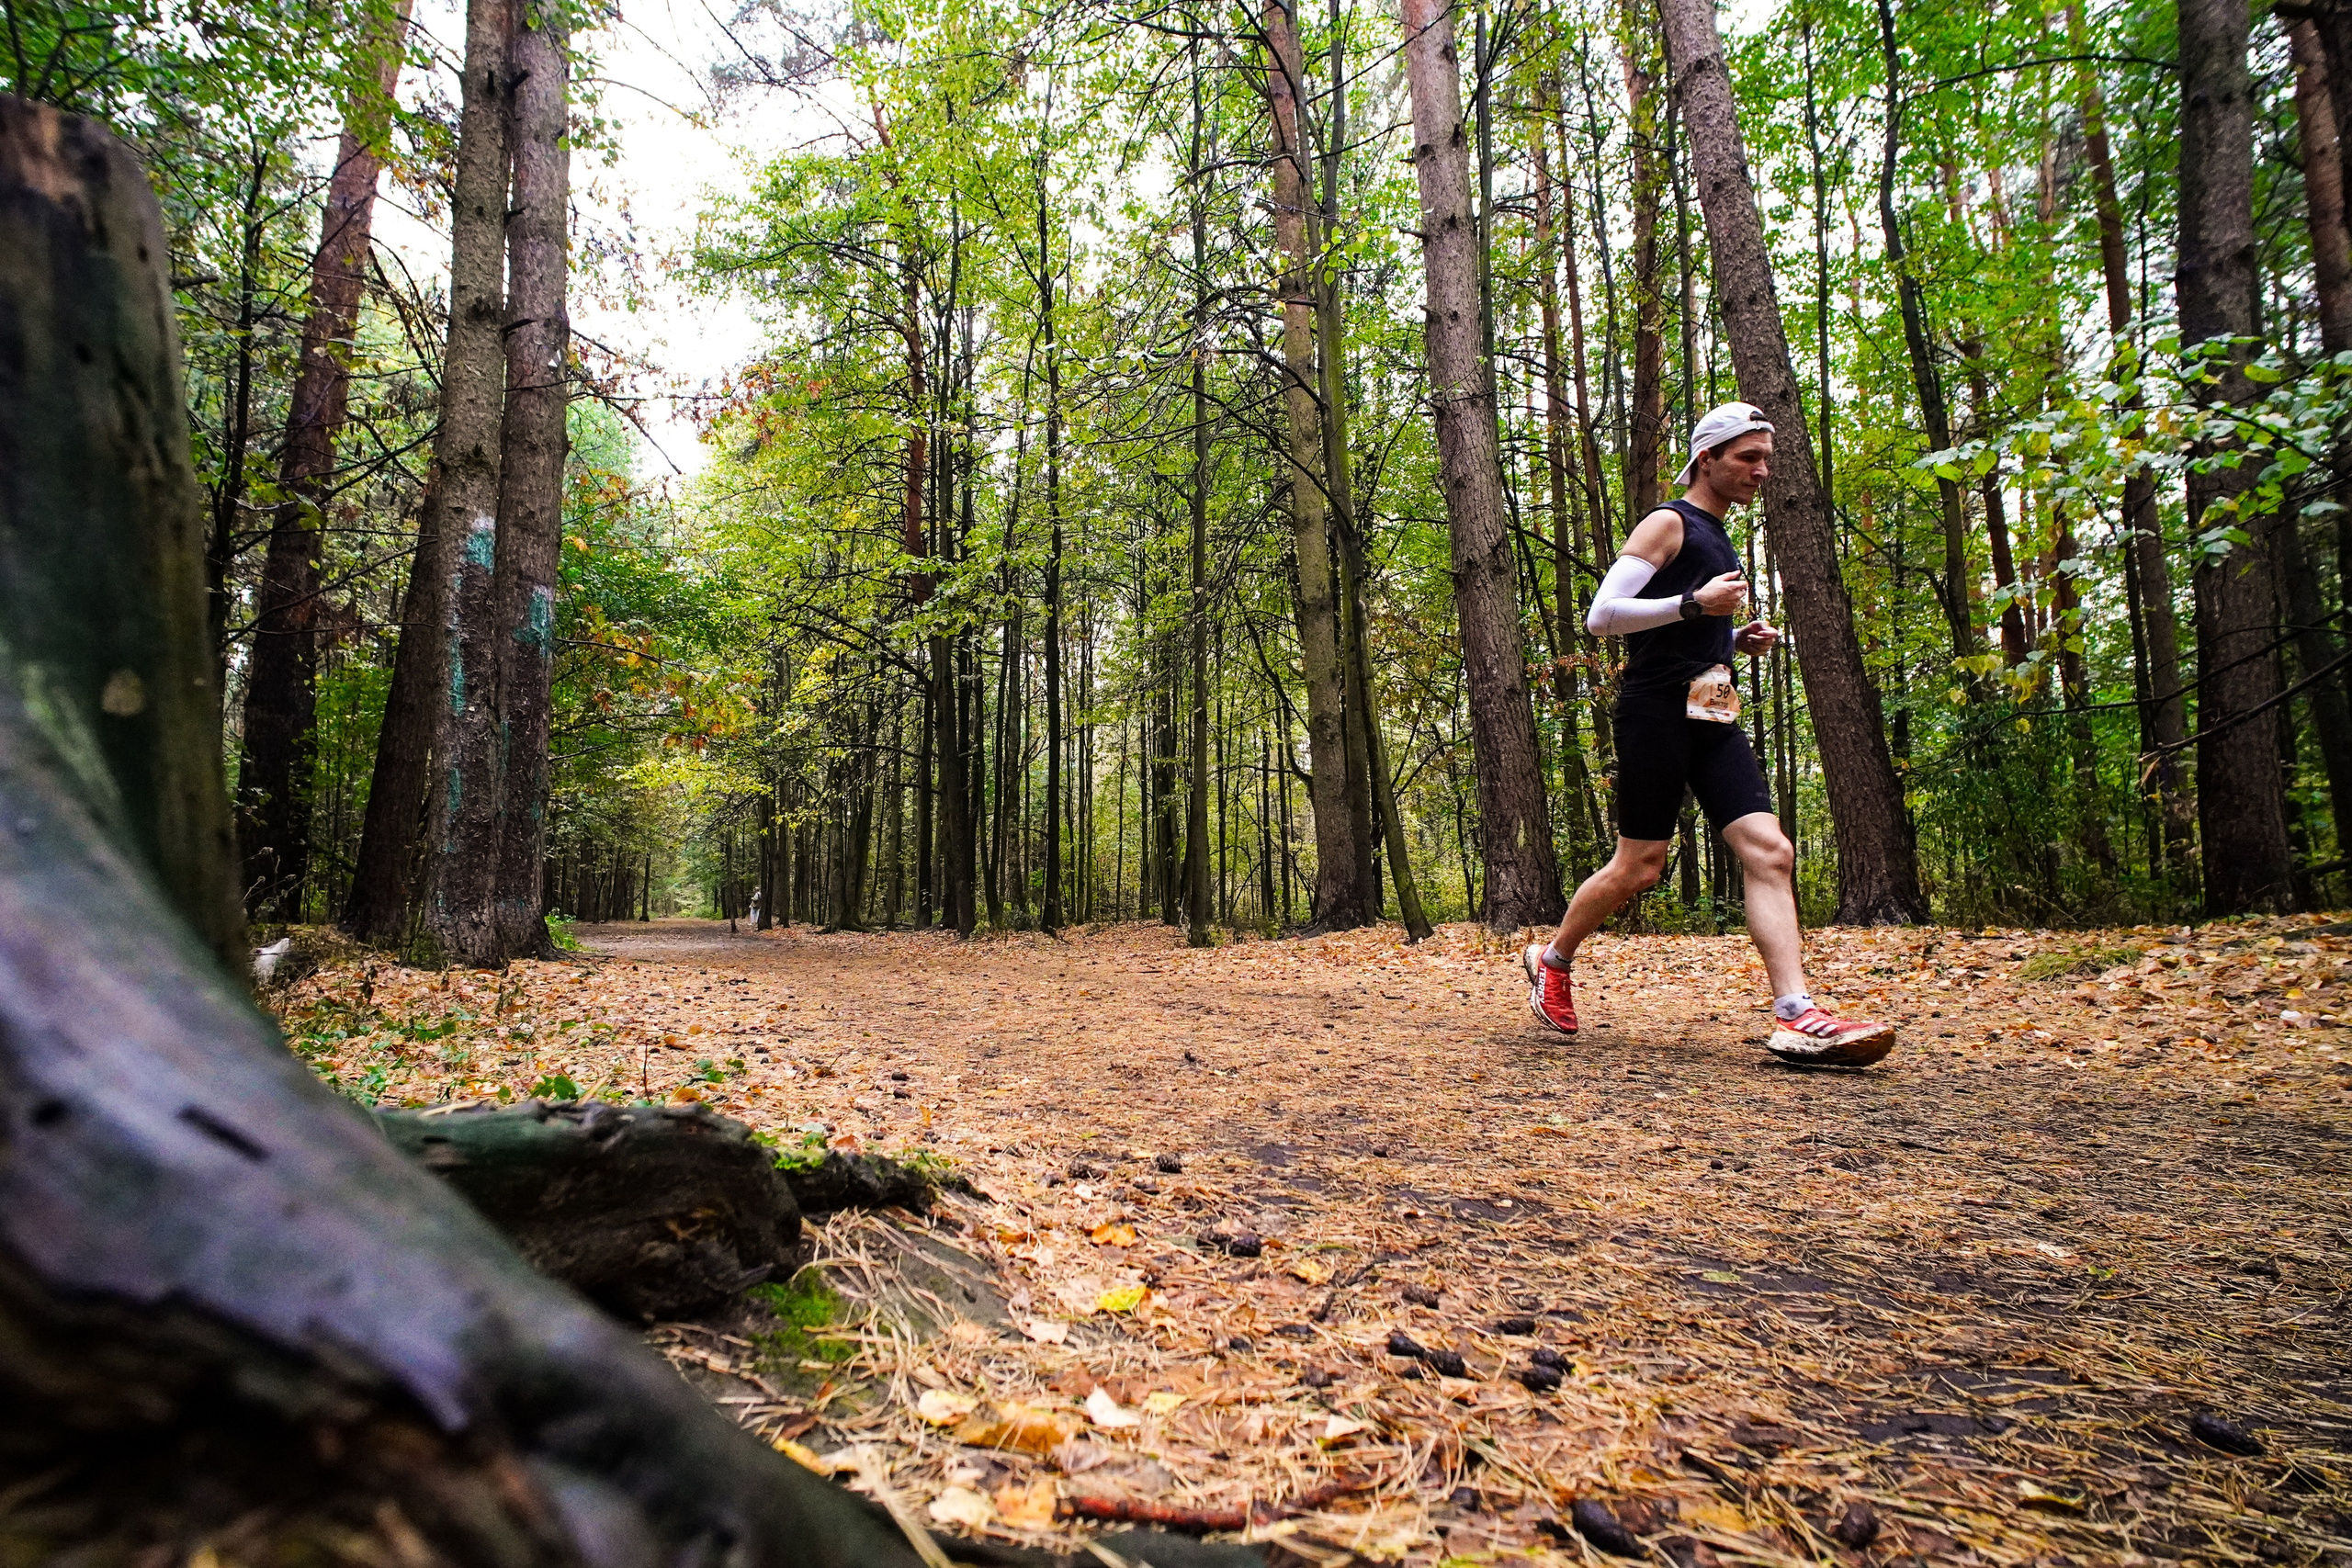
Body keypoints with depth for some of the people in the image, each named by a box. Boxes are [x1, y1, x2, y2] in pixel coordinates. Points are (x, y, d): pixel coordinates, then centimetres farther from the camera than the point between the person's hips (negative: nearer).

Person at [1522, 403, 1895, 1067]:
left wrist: (1740, 640, 15)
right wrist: (1694, 604, -19)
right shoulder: (1668, 524, -3)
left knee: (1770, 850, -7)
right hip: (1656, 712, -8)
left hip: (1712, 717, 8)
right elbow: (1601, 616, -14)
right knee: (1640, 864, -3)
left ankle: (1798, 1018, -11)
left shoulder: (1717, 539, 23)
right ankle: (1551, 962, 20)